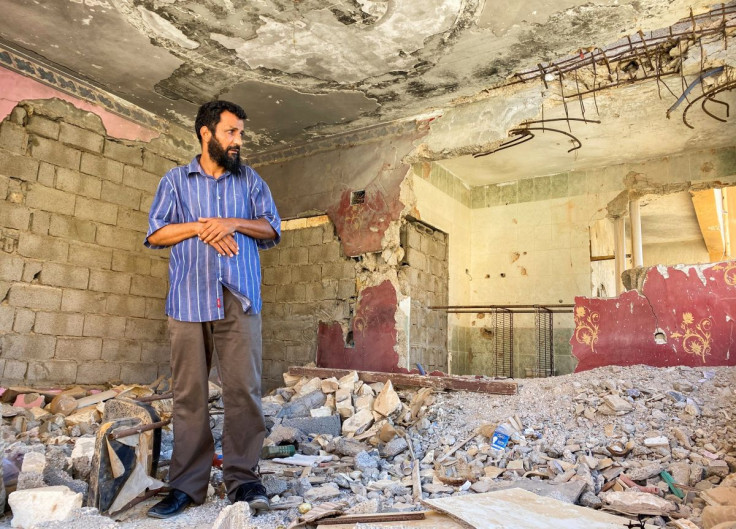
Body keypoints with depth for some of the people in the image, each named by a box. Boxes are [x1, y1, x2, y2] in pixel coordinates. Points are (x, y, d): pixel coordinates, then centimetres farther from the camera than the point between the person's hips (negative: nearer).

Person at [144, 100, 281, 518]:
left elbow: (273, 229, 10)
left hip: (239, 299, 0)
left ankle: (243, 478, 5)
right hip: (189, 299, 0)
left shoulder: (250, 180, 16)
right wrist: (199, 228, -6)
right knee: (189, 394, 3)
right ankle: (188, 484, 12)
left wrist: (234, 223, -6)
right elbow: (156, 233, 8)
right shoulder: (176, 180, 14)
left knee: (244, 389, -5)